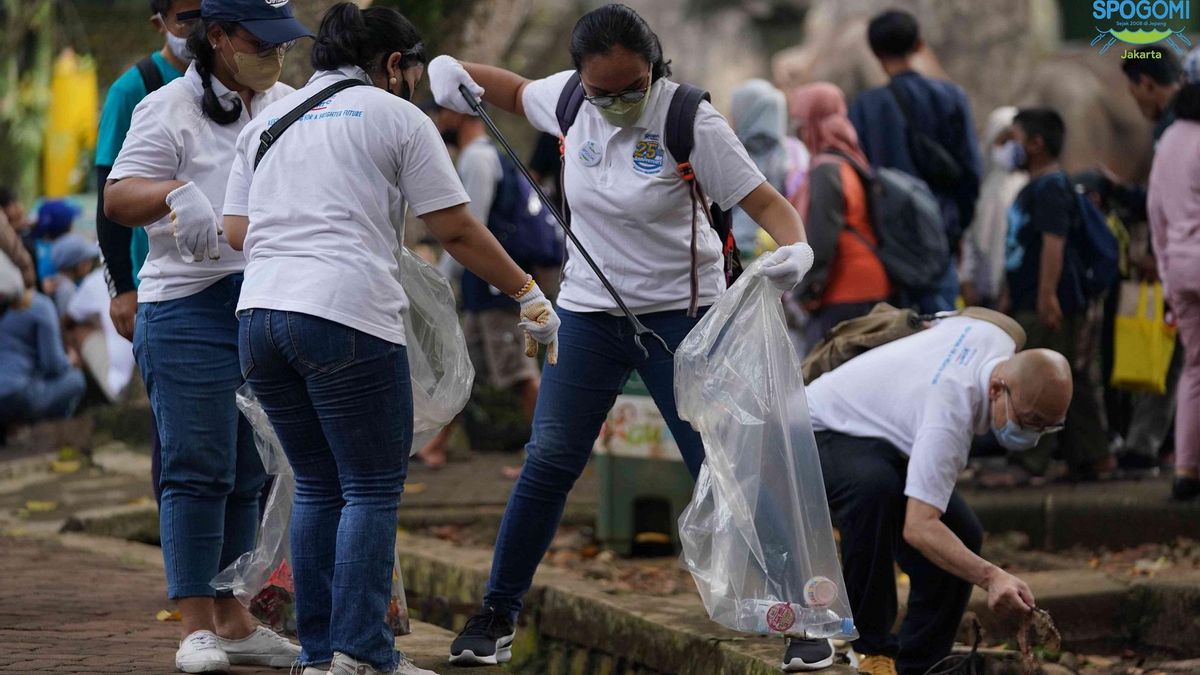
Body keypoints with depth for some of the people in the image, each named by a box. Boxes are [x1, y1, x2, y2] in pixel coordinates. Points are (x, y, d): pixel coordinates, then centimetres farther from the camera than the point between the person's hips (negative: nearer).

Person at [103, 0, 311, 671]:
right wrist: (176, 192, -26)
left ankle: (233, 619, 17)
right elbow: (117, 198, -7)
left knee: (249, 474, 9)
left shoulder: (291, 105, 15)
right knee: (198, 468, -7)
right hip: (190, 307, -6)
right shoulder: (171, 109, -3)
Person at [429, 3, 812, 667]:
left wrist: (796, 249, -39)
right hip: (589, 313, 3)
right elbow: (516, 91, 19)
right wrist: (452, 69, 1)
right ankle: (496, 614, 9)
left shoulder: (689, 120, -18)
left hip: (680, 314, -3)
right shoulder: (567, 98, -5)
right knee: (549, 462, 0)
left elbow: (766, 202, -18)